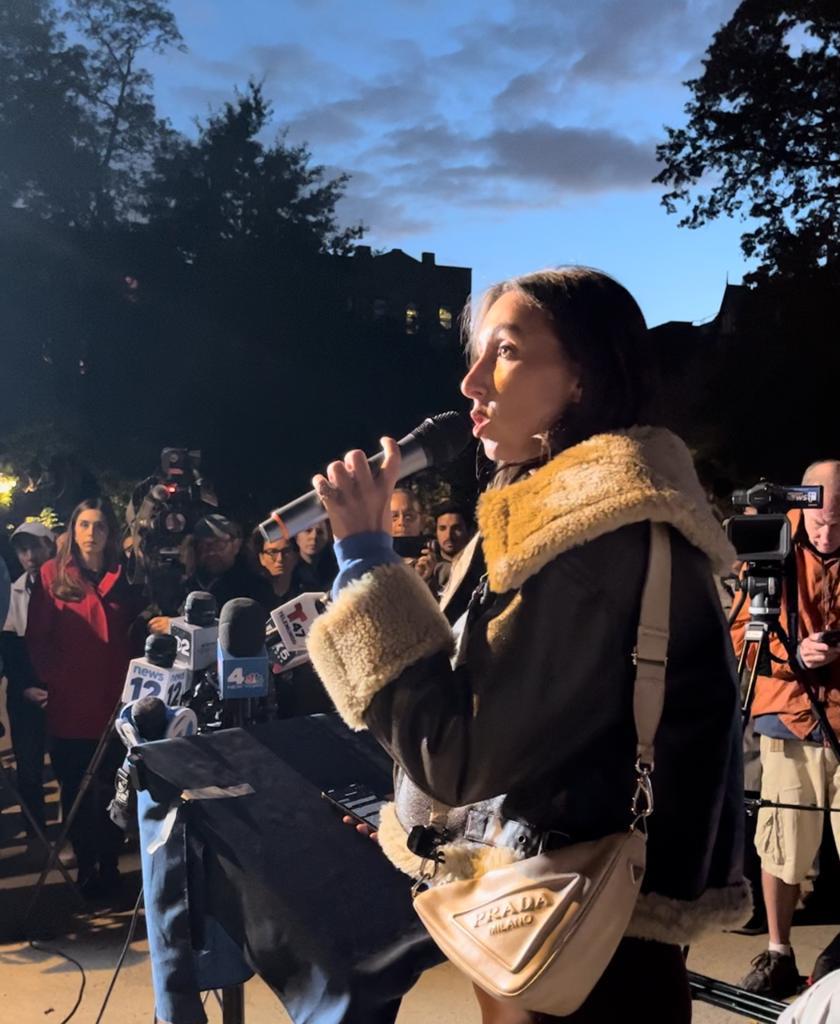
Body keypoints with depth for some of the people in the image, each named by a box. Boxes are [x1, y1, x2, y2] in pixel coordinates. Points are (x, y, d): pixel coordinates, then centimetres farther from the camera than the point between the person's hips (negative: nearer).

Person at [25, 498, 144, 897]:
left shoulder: (123, 578, 8)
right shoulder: (52, 573, 1)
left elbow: (134, 636, 11)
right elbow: (37, 636, -2)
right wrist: (44, 681, -10)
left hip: (113, 700, 2)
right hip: (67, 702, -1)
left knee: (111, 788, 7)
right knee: (75, 789, 8)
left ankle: (109, 866, 22)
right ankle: (85, 867, 23)